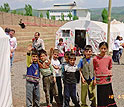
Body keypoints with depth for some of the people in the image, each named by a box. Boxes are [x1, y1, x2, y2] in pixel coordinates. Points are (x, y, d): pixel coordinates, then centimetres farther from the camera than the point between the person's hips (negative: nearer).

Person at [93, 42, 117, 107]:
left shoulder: (109, 58, 0)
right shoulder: (95, 59, -3)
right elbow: (94, 69, 6)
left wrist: (110, 73, -1)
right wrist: (94, 78, 2)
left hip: (107, 80, 1)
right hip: (99, 80, -1)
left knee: (109, 96, 6)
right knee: (101, 97, 6)